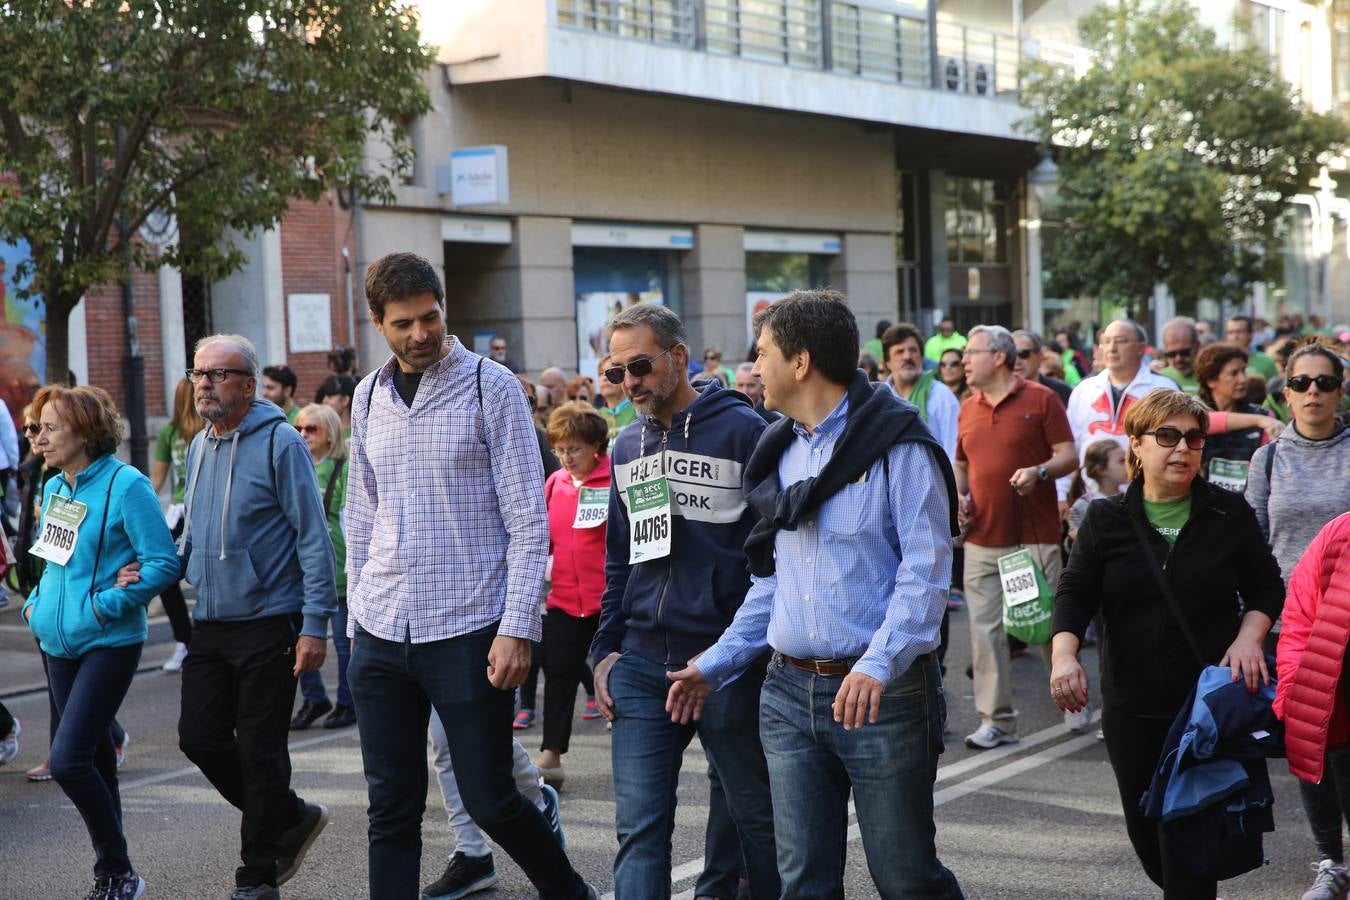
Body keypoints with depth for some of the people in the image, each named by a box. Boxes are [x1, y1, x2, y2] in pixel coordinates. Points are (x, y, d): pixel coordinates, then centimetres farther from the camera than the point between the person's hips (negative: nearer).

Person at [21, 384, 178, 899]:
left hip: (109, 643, -8)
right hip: (60, 643, 8)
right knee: (95, 760, 15)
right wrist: (35, 603, 8)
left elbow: (163, 563, -17)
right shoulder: (54, 489, 10)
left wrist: (104, 604, -19)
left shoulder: (126, 485, -13)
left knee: (67, 761, -15)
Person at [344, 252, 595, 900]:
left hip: (467, 630, -4)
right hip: (381, 634, 4)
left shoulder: (489, 385, -5)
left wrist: (517, 628, -14)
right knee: (392, 809, 6)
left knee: (489, 801, 2)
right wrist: (355, 619, 14)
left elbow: (528, 520, -8)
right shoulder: (369, 396, 10)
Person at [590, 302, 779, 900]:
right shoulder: (626, 448, 14)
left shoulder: (742, 430, -6)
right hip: (641, 663, 5)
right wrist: (604, 650, 11)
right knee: (639, 828, 0)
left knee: (758, 817, 8)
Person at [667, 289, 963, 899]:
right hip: (789, 696, 6)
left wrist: (879, 665, -28)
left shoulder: (897, 444, -8)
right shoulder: (779, 452, 15)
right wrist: (716, 665, 15)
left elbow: (925, 570, -16)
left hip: (884, 695, -6)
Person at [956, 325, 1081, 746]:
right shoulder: (968, 409, 13)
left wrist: (1040, 471, -22)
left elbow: (1069, 456, -4)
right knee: (985, 629, 2)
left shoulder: (1041, 399, -2)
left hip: (1035, 537, -4)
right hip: (982, 538, 5)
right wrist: (959, 493, 3)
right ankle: (996, 720, 8)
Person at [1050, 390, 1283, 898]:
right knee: (1145, 830, 11)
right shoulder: (1106, 520, 2)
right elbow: (1074, 593, -3)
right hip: (1131, 708, 2)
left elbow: (1266, 589, 8)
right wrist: (1064, 654, -21)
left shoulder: (1230, 515, 1)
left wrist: (1249, 637, -11)